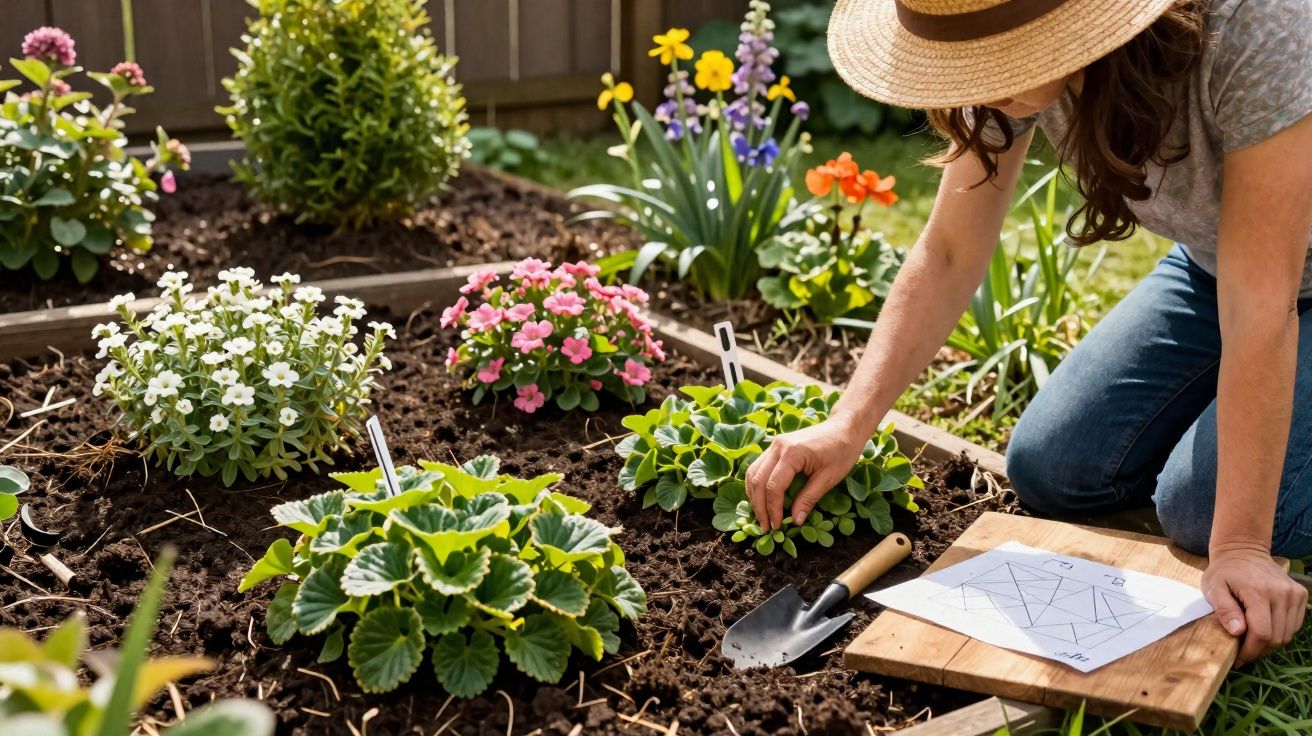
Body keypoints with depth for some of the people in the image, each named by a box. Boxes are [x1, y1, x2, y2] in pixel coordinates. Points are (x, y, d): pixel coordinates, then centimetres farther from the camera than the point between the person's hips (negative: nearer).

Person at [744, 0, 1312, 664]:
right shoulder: (1004, 57, -21)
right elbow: (947, 259, -15)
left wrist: (1240, 545, -37)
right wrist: (848, 425, -25)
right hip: (1210, 262, 5)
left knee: (1204, 507, -22)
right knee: (1048, 471, -3)